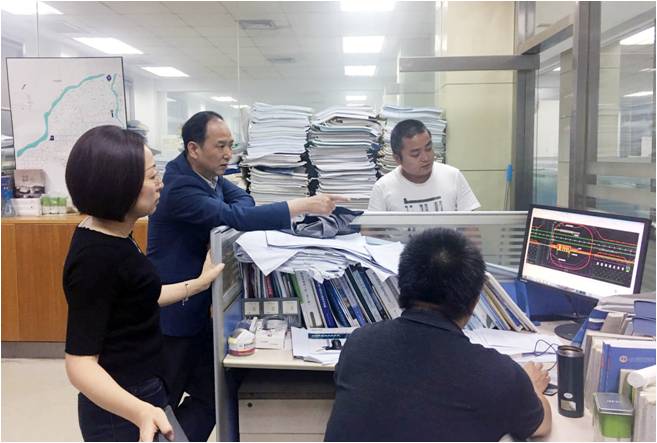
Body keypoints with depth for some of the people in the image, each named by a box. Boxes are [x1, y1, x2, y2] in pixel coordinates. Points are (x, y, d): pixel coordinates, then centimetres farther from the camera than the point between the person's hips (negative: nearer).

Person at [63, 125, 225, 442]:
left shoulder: (111, 235, 1)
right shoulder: (95, 257, -27)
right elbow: (80, 363, -28)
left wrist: (199, 283, 18)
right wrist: (141, 413, -43)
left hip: (143, 390, 9)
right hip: (121, 411, -9)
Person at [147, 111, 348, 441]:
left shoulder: (206, 173, 2)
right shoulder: (179, 187, -26)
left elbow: (241, 200, 8)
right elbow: (233, 216, -35)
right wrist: (304, 205, -36)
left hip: (199, 306, 8)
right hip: (172, 310, -8)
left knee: (210, 395, 11)